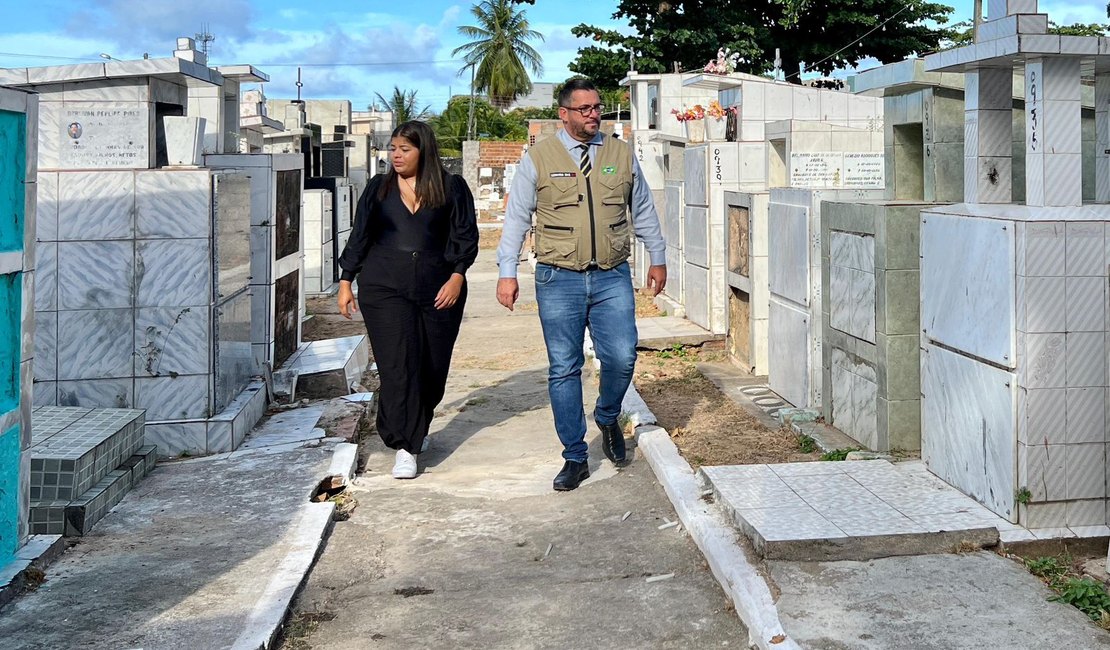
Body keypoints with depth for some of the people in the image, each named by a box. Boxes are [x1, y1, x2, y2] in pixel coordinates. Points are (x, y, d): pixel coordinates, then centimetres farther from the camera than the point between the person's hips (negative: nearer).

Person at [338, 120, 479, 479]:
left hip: (439, 290, 1)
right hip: (385, 288, 0)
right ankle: (406, 448, -9)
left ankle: (416, 431, 32)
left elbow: (465, 235, 4)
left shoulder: (451, 187, 5)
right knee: (398, 365, -11)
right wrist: (346, 282, 8)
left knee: (433, 367, 8)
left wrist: (456, 277, -8)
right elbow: (359, 236, 11)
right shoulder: (379, 187, 9)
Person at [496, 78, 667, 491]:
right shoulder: (538, 158, 2)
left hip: (612, 276, 1)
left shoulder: (622, 154, 9)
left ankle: (607, 418, 22)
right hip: (559, 279, -1)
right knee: (564, 369, 2)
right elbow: (516, 217, 4)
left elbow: (643, 211, 19)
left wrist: (658, 258, 22)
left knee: (621, 358, -10)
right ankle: (575, 458, 13)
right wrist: (507, 272, -1)